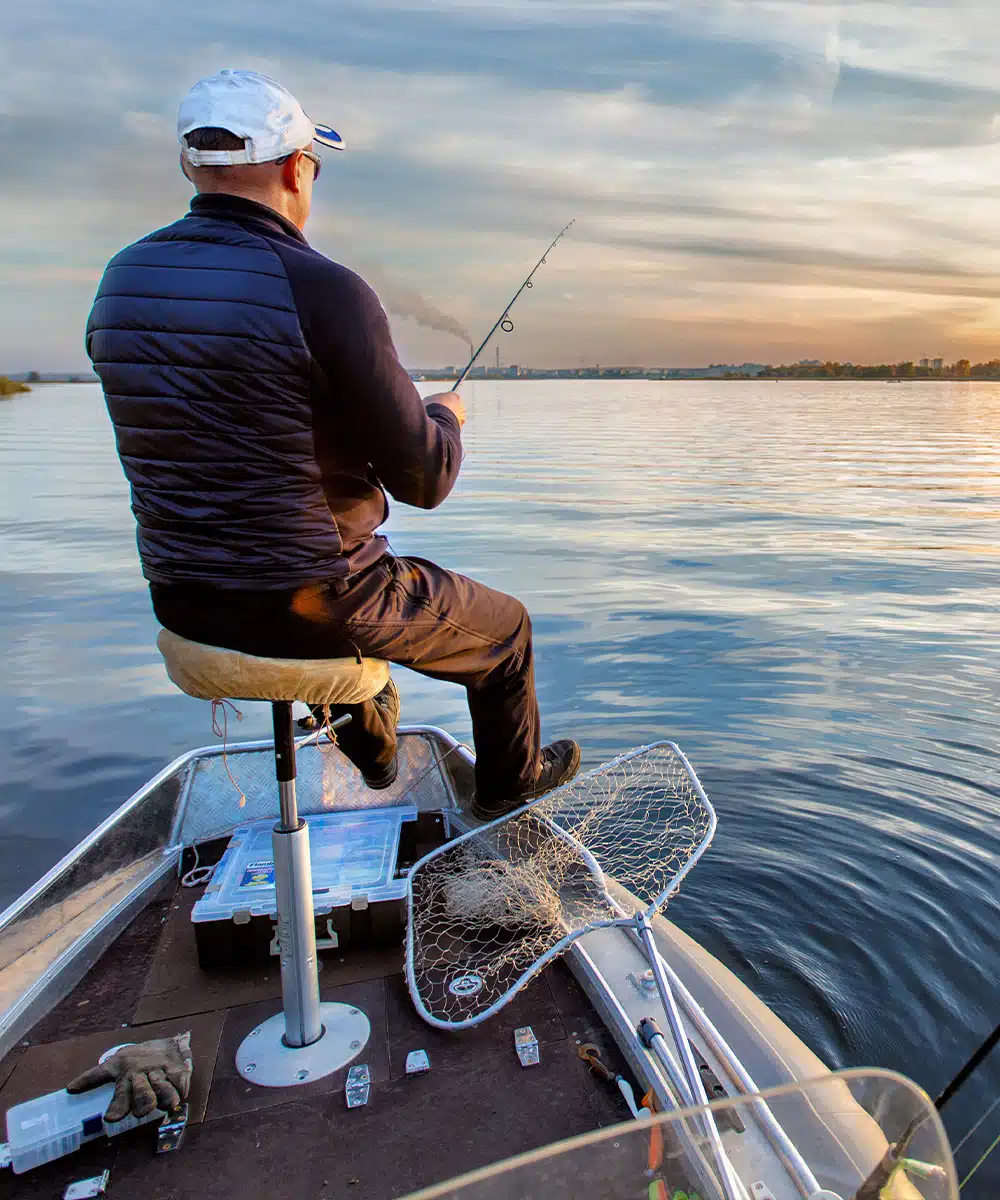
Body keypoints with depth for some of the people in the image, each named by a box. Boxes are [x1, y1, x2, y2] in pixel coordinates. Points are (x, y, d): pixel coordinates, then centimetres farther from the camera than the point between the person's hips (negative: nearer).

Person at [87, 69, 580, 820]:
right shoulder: (324, 292, -21)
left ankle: (371, 747, 56)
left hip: (182, 604, 7)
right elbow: (425, 481, -16)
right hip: (313, 607, -7)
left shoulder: (120, 282, 1)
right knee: (504, 626, 20)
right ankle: (509, 783, 44)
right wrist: (446, 416, 8)